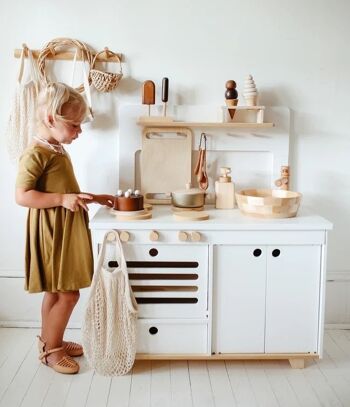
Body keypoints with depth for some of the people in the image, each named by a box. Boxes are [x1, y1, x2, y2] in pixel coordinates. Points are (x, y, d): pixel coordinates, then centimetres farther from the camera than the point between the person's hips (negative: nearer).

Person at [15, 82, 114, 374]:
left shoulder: (58, 150, 13)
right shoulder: (36, 153, -17)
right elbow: (22, 196, -22)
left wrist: (92, 198, 15)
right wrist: (63, 199, -27)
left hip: (67, 231, 10)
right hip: (52, 233, -9)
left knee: (56, 292, 18)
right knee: (67, 294, -4)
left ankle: (50, 341, 32)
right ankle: (51, 350, 13)